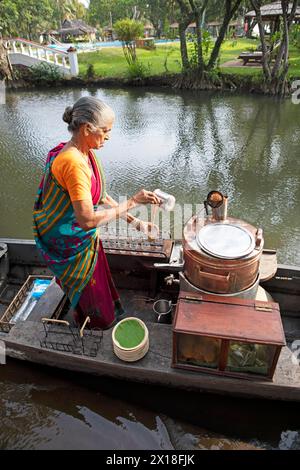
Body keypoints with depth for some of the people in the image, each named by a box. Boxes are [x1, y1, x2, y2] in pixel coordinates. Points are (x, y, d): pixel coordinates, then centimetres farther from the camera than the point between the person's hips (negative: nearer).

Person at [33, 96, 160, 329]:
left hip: (85, 239, 8)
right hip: (70, 246, -8)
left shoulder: (84, 153, -1)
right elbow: (87, 219, -35)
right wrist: (131, 203, -27)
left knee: (100, 287, 27)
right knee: (90, 298, 16)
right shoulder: (73, 163, -32)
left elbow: (99, 195, 6)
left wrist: (133, 221, 1)